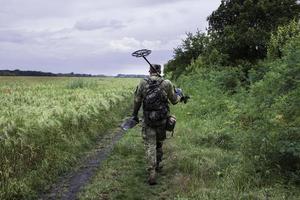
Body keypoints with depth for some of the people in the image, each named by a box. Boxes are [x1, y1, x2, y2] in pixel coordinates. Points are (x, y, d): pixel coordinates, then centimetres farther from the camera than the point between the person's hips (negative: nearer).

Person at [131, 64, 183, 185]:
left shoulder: (142, 83, -5)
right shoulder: (167, 83, -7)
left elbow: (137, 101, 1)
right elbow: (174, 100, 4)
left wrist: (135, 114, 16)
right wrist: (179, 95, 26)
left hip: (148, 120, -1)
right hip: (162, 119, 1)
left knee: (150, 146, 3)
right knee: (159, 143, 21)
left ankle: (152, 174, -5)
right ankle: (157, 165, 39)